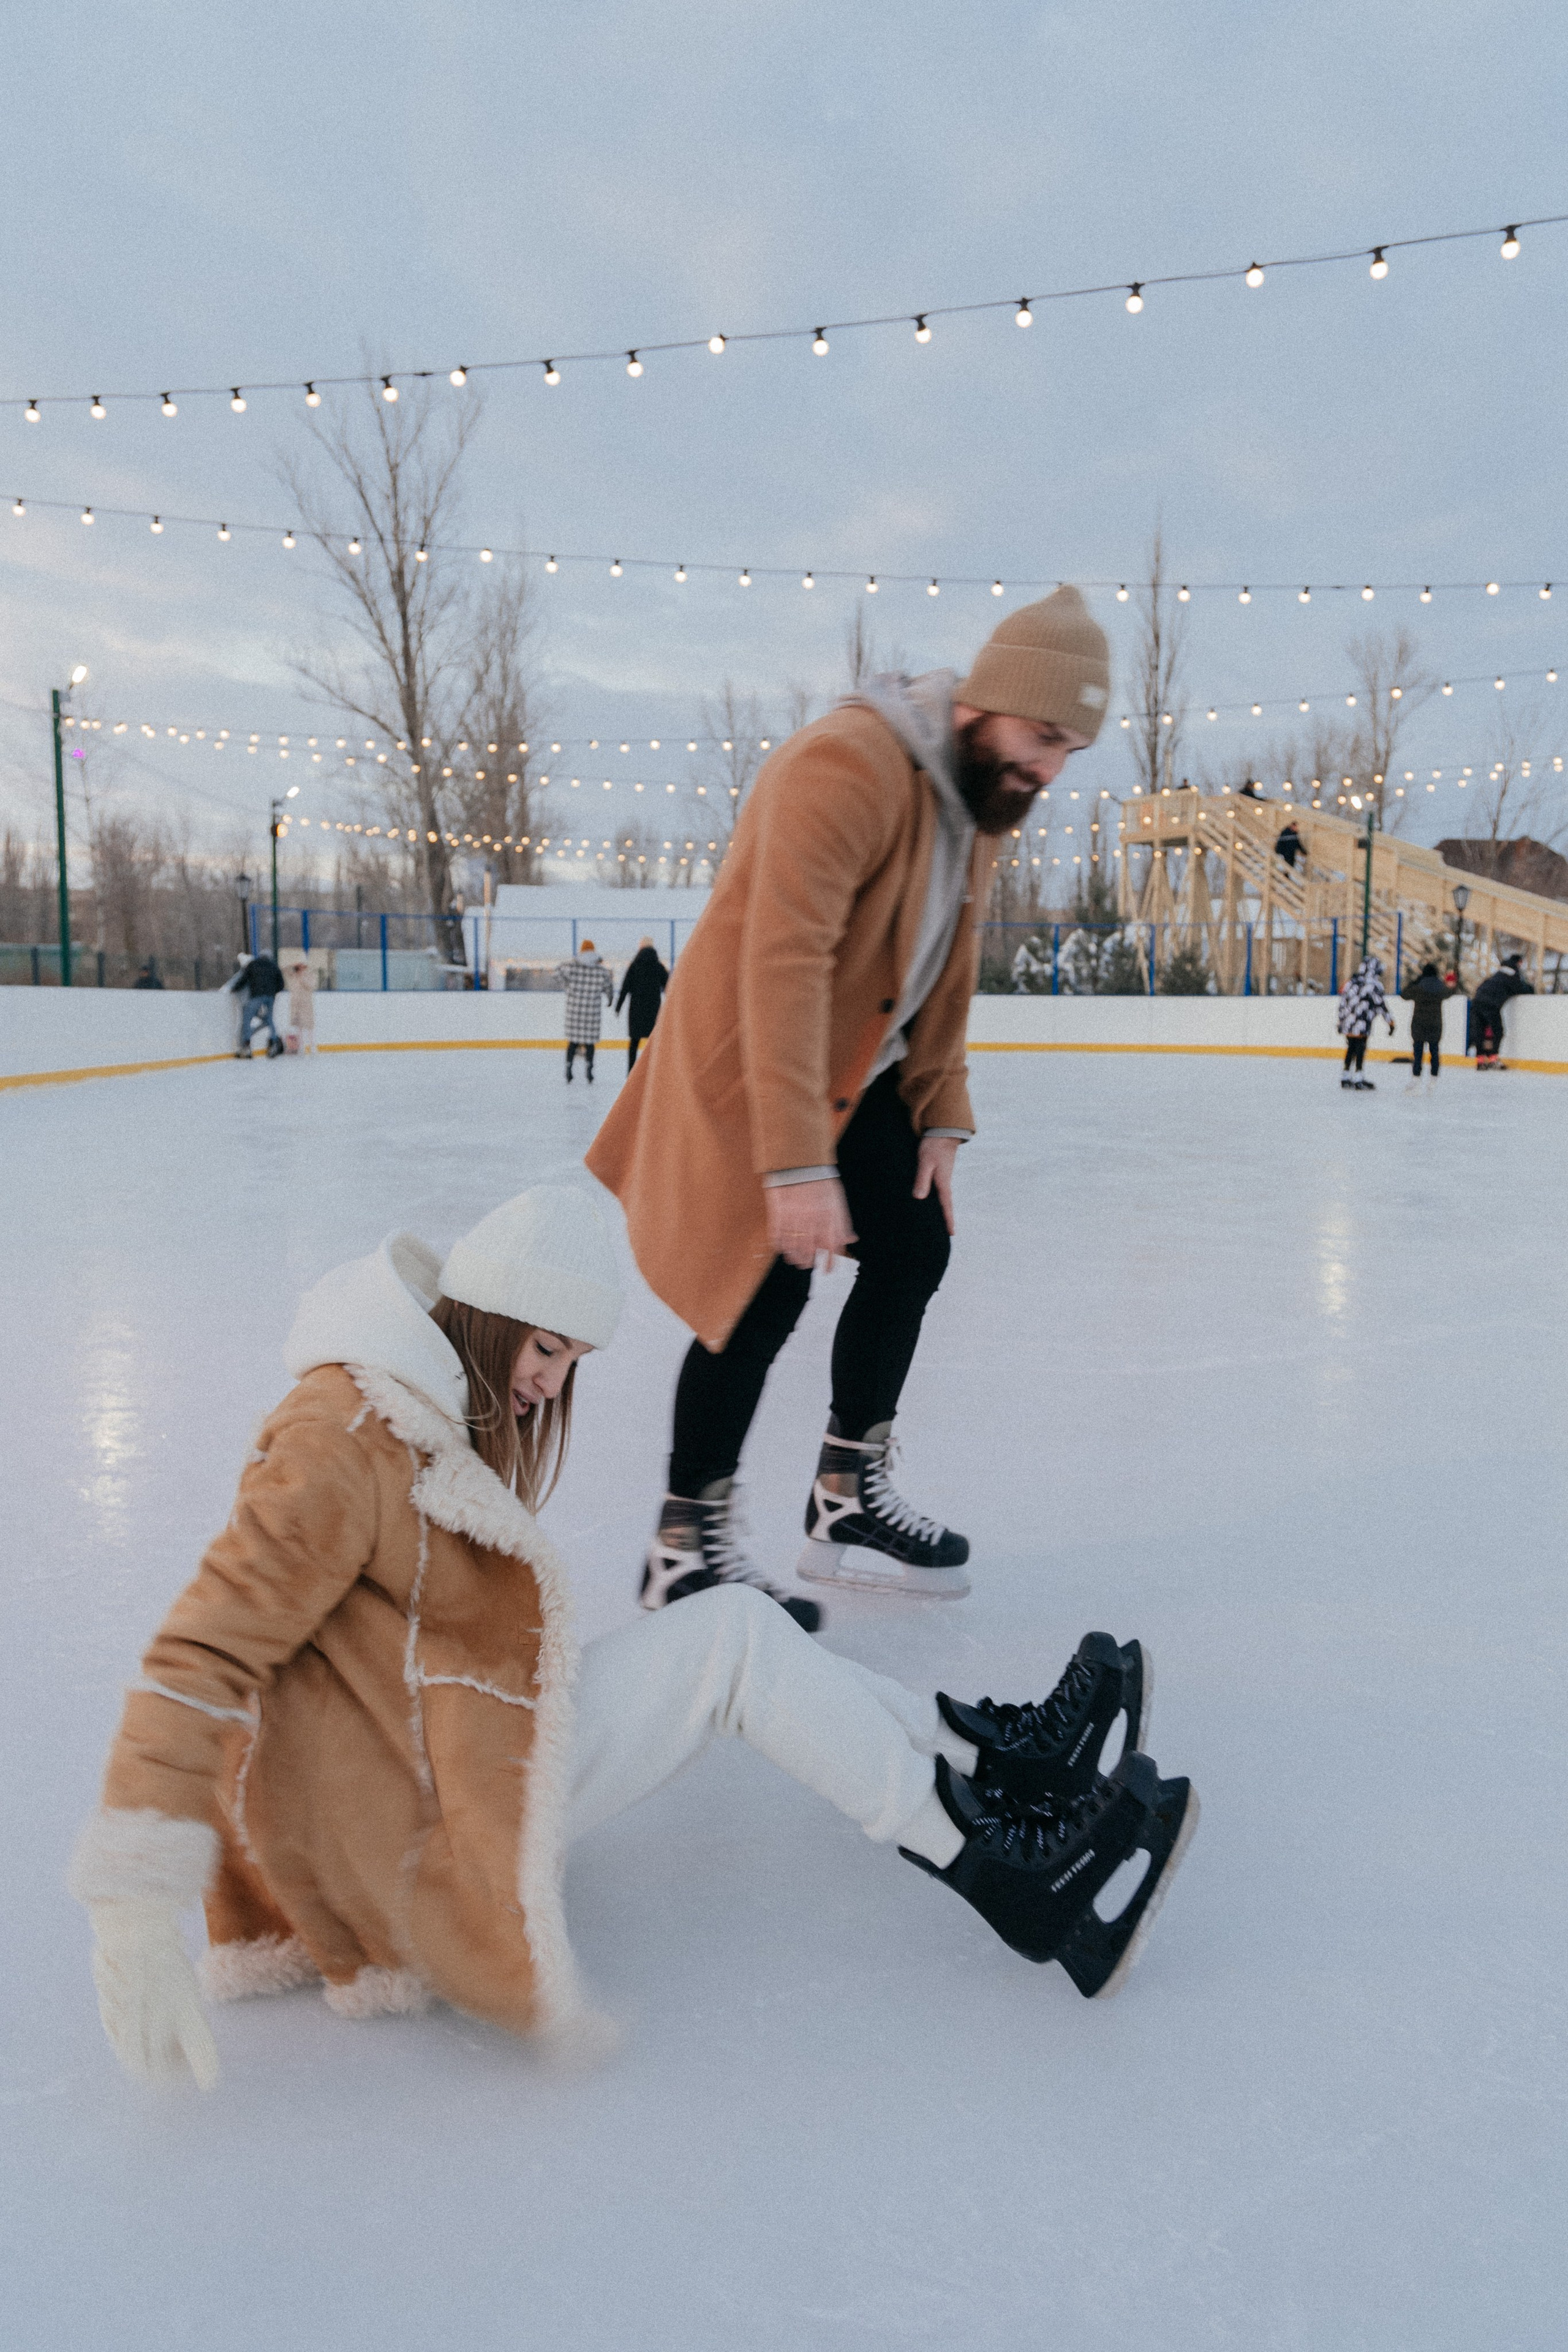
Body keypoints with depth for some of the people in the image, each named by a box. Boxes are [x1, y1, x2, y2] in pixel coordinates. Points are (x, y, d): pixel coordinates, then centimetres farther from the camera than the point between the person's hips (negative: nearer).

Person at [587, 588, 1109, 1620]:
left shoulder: (984, 796, 5)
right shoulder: (845, 768, -27)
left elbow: (949, 967, 12)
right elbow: (783, 963, -35)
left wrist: (941, 1113, 5)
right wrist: (797, 1163, -39)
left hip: (862, 1074, 10)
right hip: (747, 1068, -9)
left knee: (913, 1248, 12)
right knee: (768, 1295, -11)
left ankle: (850, 1501, 27)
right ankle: (688, 1552, 6)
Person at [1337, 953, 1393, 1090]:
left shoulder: (1351, 982, 14)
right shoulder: (1373, 984, -7)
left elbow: (1343, 1003, 18)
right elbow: (1381, 1004, -9)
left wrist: (1341, 1021, 25)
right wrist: (1391, 1022, -3)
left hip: (1348, 1023, 7)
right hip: (1361, 1025, -7)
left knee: (1351, 1049, 14)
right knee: (1360, 1050, -5)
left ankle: (1345, 1078, 18)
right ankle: (1359, 1080, -7)